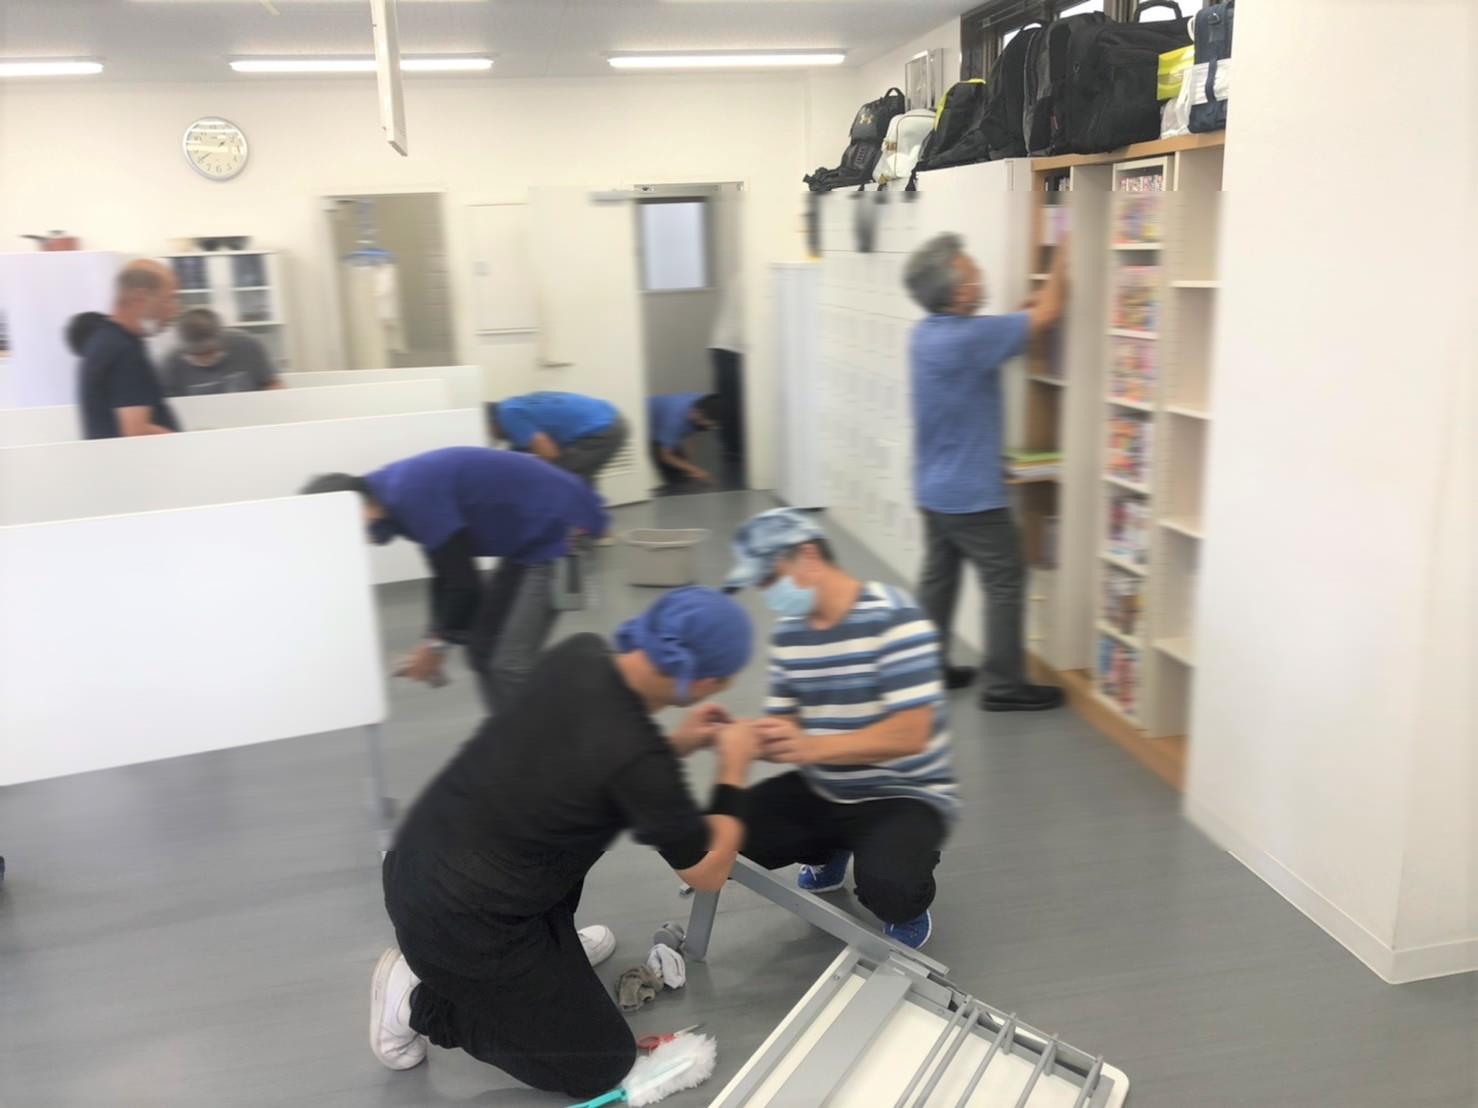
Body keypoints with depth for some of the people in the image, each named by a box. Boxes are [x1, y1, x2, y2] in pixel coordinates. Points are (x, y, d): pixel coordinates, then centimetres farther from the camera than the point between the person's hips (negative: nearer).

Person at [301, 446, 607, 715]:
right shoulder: (393, 489, 6)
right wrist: (436, 640, 12)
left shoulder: (411, 495, -25)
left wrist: (438, 642, -4)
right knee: (484, 652, 12)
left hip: (559, 528, -10)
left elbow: (466, 584, -20)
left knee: (510, 666, -13)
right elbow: (448, 574, 15)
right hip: (531, 538, 10)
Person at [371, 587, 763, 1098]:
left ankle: (551, 947, 27)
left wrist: (678, 743, 11)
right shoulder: (637, 758, -28)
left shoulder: (578, 654, -8)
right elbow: (709, 873, -10)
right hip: (456, 922, -8)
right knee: (603, 1064, 9)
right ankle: (422, 1001, 9)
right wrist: (734, 769, 0)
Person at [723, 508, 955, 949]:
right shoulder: (787, 633, 1)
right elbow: (782, 726, 2)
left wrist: (812, 747, -37)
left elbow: (910, 734, -28)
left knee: (885, 888, -35)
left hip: (904, 794, -6)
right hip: (820, 790, 7)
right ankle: (831, 851, 20)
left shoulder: (894, 618, -21)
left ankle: (908, 902, 6)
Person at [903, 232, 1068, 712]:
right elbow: (1046, 315, -15)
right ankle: (1003, 685, 6)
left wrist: (1021, 309, 8)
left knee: (938, 578, 16)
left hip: (933, 488, 9)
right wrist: (1062, 259, 0)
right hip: (971, 494, -9)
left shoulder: (926, 333, 3)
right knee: (1005, 581, 1)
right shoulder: (967, 338, -23)